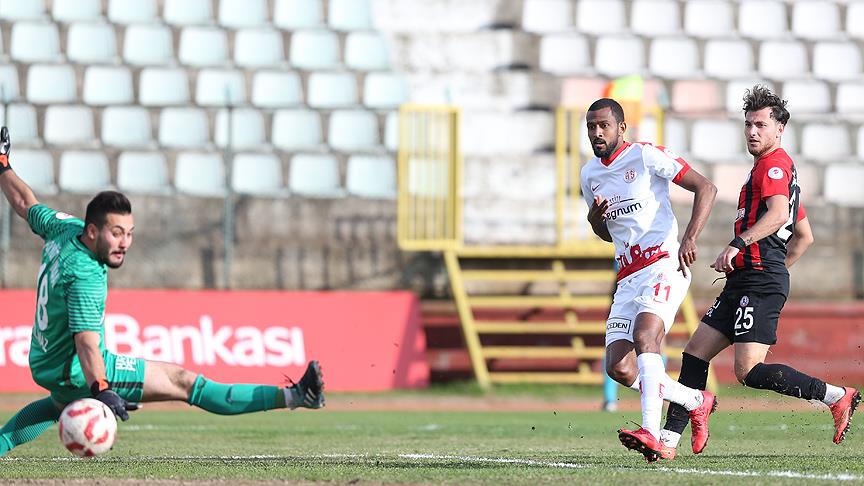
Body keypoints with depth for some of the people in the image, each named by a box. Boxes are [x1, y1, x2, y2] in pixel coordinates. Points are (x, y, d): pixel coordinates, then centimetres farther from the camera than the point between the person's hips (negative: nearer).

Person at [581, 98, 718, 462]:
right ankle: (696, 401, 18)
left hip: (664, 265, -7)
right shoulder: (590, 174, 16)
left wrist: (690, 238, -21)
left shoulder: (646, 156, -5)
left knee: (644, 336, -31)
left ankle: (651, 434, -41)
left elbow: (705, 188, -8)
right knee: (619, 369, -3)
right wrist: (595, 216, 4)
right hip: (628, 277, 7)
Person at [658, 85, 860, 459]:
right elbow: (804, 236, 31)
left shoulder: (773, 164, -7)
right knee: (695, 352, 6)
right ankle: (669, 439, 5)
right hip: (744, 285, 11)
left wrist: (738, 244, -33)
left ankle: (836, 396, -11)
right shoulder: (781, 169, 25)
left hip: (758, 281, -11)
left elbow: (778, 214, -26)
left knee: (750, 371, -17)